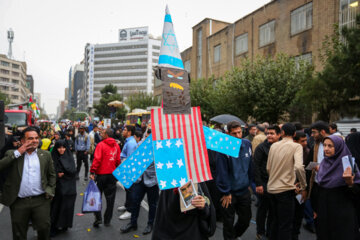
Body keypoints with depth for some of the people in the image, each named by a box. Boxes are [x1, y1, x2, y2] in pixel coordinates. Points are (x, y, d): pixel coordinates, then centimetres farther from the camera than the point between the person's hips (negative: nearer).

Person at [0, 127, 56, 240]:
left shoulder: (45, 154, 7)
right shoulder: (12, 154, 5)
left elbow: (52, 175, 13)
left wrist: (50, 191, 2)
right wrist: (18, 153, -14)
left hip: (41, 200, 0)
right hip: (19, 202, 0)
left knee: (44, 229, -2)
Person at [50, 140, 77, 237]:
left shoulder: (69, 157, 1)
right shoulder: (53, 158, -1)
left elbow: (73, 171, -10)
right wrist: (57, 175, -16)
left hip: (68, 188, 1)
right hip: (57, 187, 0)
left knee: (66, 206, 3)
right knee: (56, 206, 1)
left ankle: (64, 225, 20)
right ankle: (54, 228, 15)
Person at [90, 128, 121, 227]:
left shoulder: (101, 145, -11)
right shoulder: (116, 145, 4)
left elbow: (97, 159, -16)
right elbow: (118, 160, 7)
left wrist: (92, 172, -13)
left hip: (102, 174, -4)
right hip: (113, 174, 4)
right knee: (110, 198, 10)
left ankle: (98, 218, 4)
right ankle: (107, 220, 17)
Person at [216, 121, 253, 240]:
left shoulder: (247, 144, -2)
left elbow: (250, 166, 10)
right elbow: (222, 172, -17)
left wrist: (249, 183, 11)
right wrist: (226, 193, -14)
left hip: (244, 191, 5)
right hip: (229, 193, -5)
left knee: (246, 219, 20)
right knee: (228, 222, 9)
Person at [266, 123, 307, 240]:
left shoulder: (273, 146, 5)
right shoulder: (296, 146, -8)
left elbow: (268, 168, 9)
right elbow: (298, 167, -24)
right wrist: (303, 187, -11)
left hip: (271, 188, 5)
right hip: (285, 189, -5)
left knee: (274, 221, 21)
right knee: (285, 226, 6)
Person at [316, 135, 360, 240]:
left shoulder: (348, 163, -12)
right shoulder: (324, 162, 4)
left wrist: (350, 183, -33)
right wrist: (316, 209, 16)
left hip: (342, 214, -5)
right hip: (323, 211, 5)